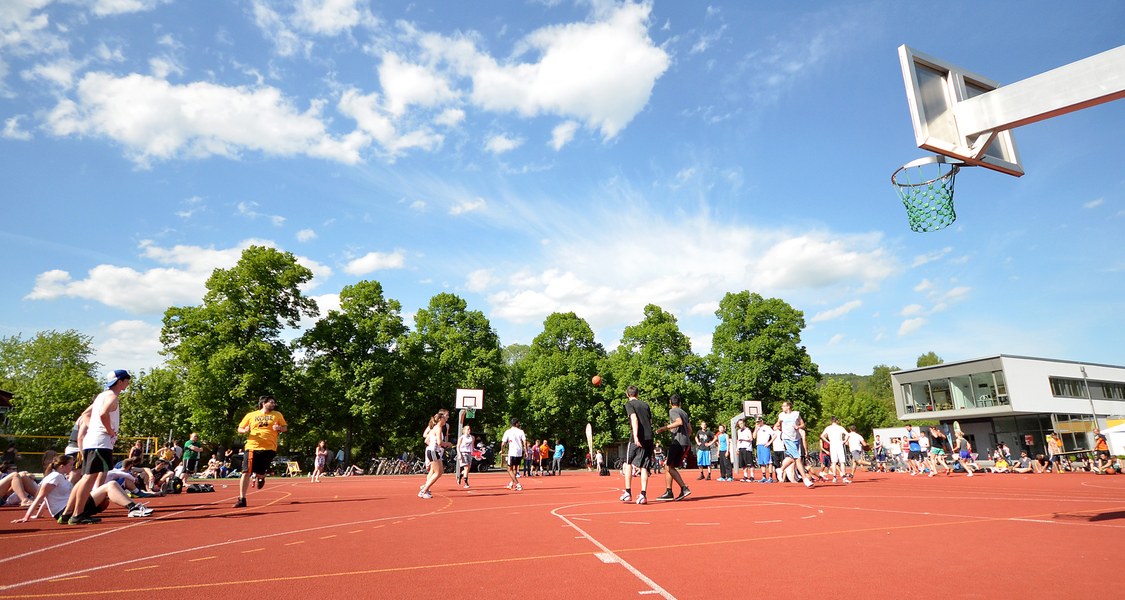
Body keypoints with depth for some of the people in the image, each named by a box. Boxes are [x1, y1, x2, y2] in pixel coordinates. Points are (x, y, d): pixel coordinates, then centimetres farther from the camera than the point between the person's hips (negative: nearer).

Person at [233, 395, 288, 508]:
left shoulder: (277, 415, 11)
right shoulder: (250, 415, 10)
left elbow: (285, 428, 14)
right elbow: (240, 428, 15)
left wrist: (279, 428, -9)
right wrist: (245, 431, -8)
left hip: (269, 448, 0)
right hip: (252, 447, 0)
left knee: (260, 473, 2)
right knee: (246, 472, -8)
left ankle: (261, 477, 41)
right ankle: (242, 499, 0)